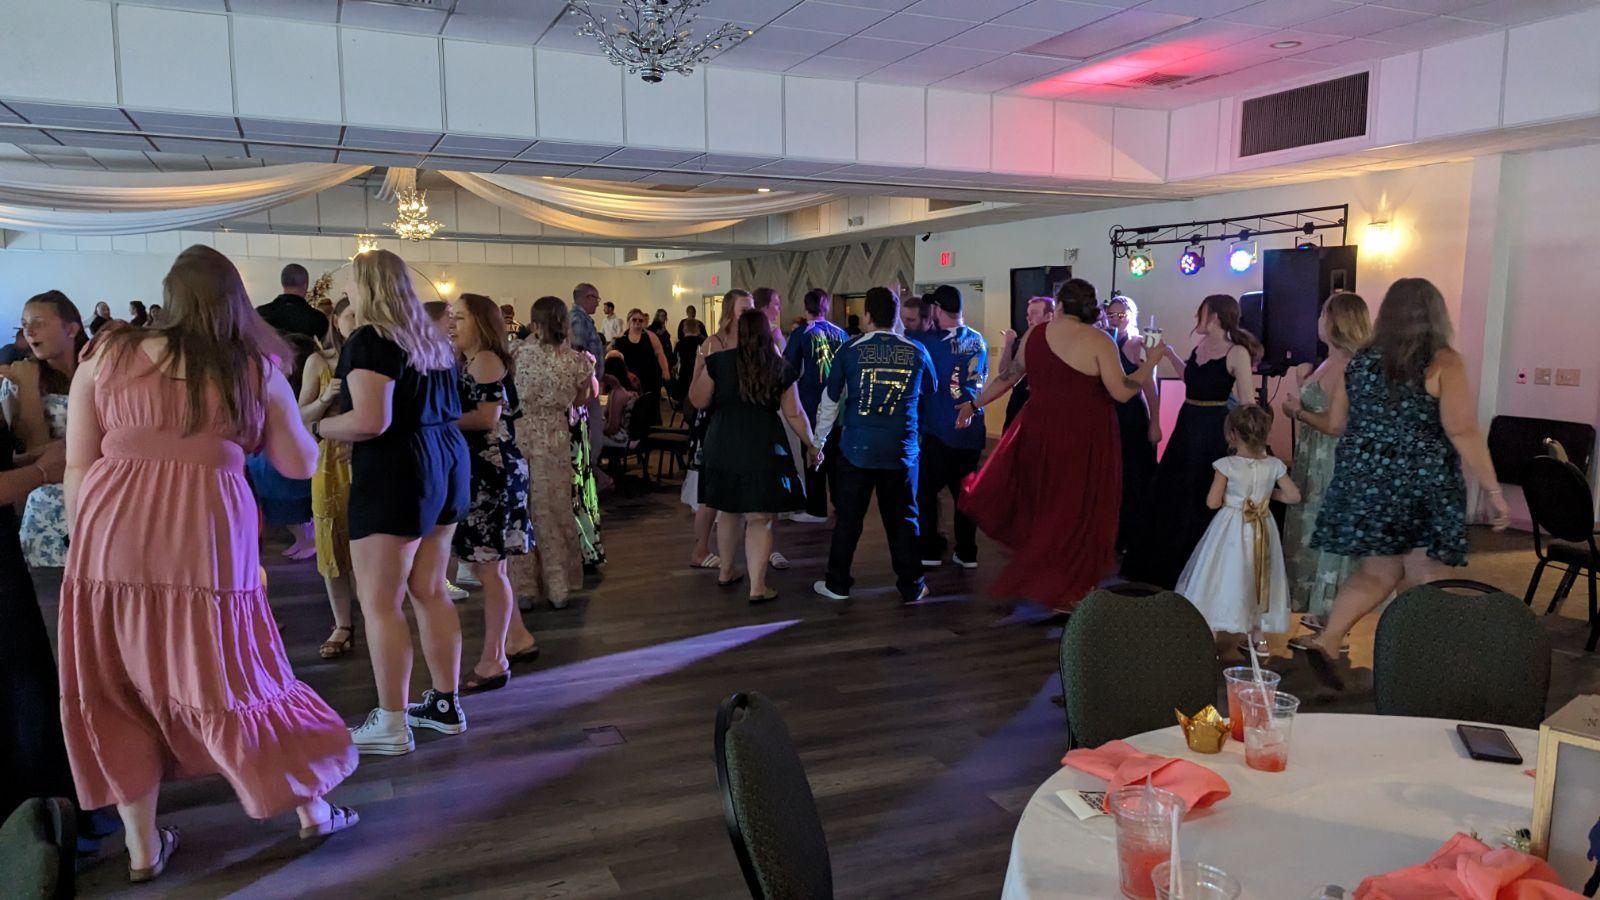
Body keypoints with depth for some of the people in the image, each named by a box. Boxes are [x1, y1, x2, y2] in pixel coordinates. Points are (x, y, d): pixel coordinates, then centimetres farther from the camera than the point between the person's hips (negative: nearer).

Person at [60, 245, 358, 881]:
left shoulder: (105, 357, 7)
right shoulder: (256, 369, 5)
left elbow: (77, 468, 6)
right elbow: (301, 464, 12)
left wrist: (83, 544, 16)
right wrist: (283, 409, 27)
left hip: (112, 535, 1)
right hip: (205, 538, -1)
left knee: (118, 692, 15)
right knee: (229, 679, 12)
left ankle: (142, 847, 24)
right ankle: (312, 810, 22)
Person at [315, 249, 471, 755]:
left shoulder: (369, 342, -13)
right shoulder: (431, 339, 13)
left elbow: (370, 422, -23)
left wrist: (319, 428, -5)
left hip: (395, 470, -9)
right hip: (447, 464, 9)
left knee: (379, 601, -1)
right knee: (429, 591, 15)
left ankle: (392, 726, 5)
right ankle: (446, 705, 23)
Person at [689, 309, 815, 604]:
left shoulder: (718, 362, -4)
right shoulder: (781, 369, -2)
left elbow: (698, 401, 3)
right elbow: (795, 414, 2)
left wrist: (698, 367, 15)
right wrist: (812, 445, 14)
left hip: (724, 449, 2)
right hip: (764, 450, -2)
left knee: (729, 512, 20)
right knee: (760, 520, 2)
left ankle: (726, 572, 34)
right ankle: (757, 587, 0)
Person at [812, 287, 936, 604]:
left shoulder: (850, 351, -4)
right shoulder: (917, 352, -1)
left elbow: (830, 401, 3)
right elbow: (930, 392, 16)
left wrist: (819, 441, 15)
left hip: (856, 449, -1)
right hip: (902, 449, 1)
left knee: (848, 518, 9)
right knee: (902, 519, 10)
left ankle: (837, 583, 18)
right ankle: (911, 587, 17)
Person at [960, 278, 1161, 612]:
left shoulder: (1035, 334, 3)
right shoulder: (1098, 340, -10)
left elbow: (1008, 376, 12)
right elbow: (1122, 391, -12)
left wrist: (975, 404, 25)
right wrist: (1152, 361, 0)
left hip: (1039, 431, 4)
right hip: (1084, 437, -4)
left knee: (1040, 503, 20)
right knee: (1075, 511, 8)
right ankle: (1062, 589, 16)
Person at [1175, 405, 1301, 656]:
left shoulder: (1226, 465, -16)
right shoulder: (1274, 466, -6)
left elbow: (1213, 502, -13)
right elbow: (1294, 496, 1)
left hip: (1231, 530, -4)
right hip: (1262, 530, 4)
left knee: (1224, 577, 5)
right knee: (1258, 578, 17)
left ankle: (1211, 637, 4)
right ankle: (1259, 637, 25)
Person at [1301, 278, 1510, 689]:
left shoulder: (1360, 361, 5)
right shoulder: (1443, 363, -8)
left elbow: (1335, 424, 10)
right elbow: (1463, 432, -16)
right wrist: (1494, 492, -12)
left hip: (1364, 485, 4)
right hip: (1425, 487, -4)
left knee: (1377, 572, 14)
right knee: (1420, 583, 7)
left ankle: (1326, 640, -1)